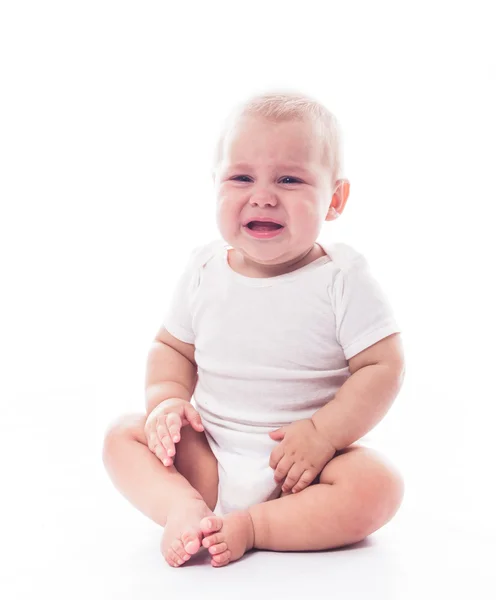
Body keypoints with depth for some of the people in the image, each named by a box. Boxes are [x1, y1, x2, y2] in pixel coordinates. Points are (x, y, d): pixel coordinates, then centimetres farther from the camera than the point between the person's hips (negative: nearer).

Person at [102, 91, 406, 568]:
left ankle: (249, 526, -21)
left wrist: (322, 433, -21)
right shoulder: (203, 270, 0)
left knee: (378, 486, -29)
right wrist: (166, 399, -9)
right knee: (122, 435, -8)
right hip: (206, 458, 4)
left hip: (301, 465, -3)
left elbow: (383, 366, -12)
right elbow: (171, 346, 12)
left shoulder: (341, 278, -11)